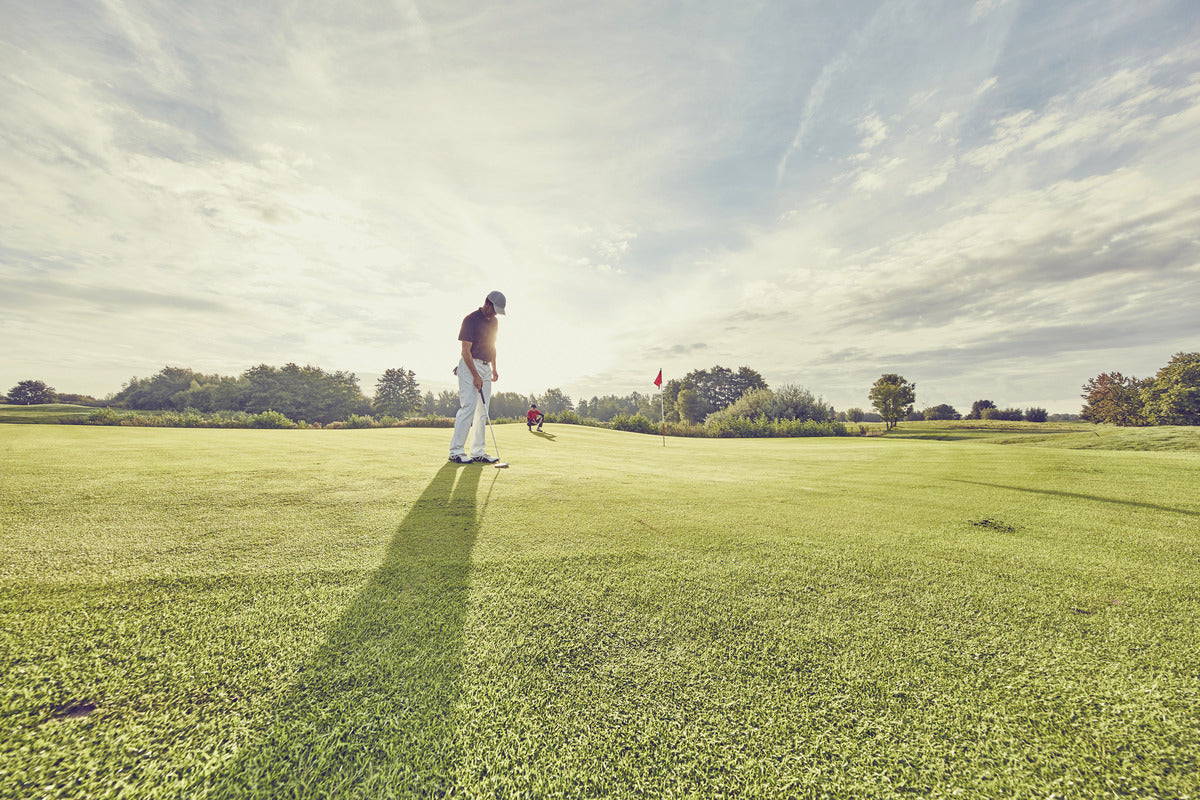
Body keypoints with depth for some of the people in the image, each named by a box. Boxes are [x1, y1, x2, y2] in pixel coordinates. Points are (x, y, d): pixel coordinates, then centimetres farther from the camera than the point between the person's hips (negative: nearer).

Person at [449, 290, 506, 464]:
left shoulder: (494, 321, 14)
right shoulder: (470, 319, -9)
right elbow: (466, 351, -14)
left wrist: (494, 368, 17)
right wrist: (475, 375, -19)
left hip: (486, 367, 8)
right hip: (470, 366, -8)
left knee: (483, 410, 5)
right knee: (468, 407, -13)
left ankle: (478, 451, 10)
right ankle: (456, 451, -6)